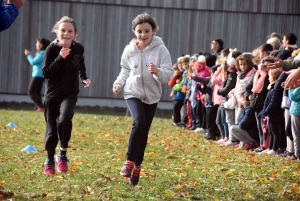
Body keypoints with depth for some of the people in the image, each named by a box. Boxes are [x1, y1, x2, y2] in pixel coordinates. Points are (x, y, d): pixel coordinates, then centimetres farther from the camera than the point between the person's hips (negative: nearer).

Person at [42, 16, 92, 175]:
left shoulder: (78, 48, -4)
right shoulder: (52, 49, -12)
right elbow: (46, 73, -17)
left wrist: (84, 78, 4)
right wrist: (60, 58, -25)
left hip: (70, 93, 0)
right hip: (52, 94, 0)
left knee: (64, 119, -27)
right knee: (51, 129, 5)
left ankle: (63, 155, -9)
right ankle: (49, 161, 26)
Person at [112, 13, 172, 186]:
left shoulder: (161, 50, -12)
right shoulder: (129, 50, -6)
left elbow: (169, 75, -15)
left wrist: (158, 72, -35)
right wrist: (118, 84, -8)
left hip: (152, 95, 1)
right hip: (133, 93, -1)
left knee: (144, 132, 9)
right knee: (139, 123, -26)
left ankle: (137, 166, 26)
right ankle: (129, 160, -14)